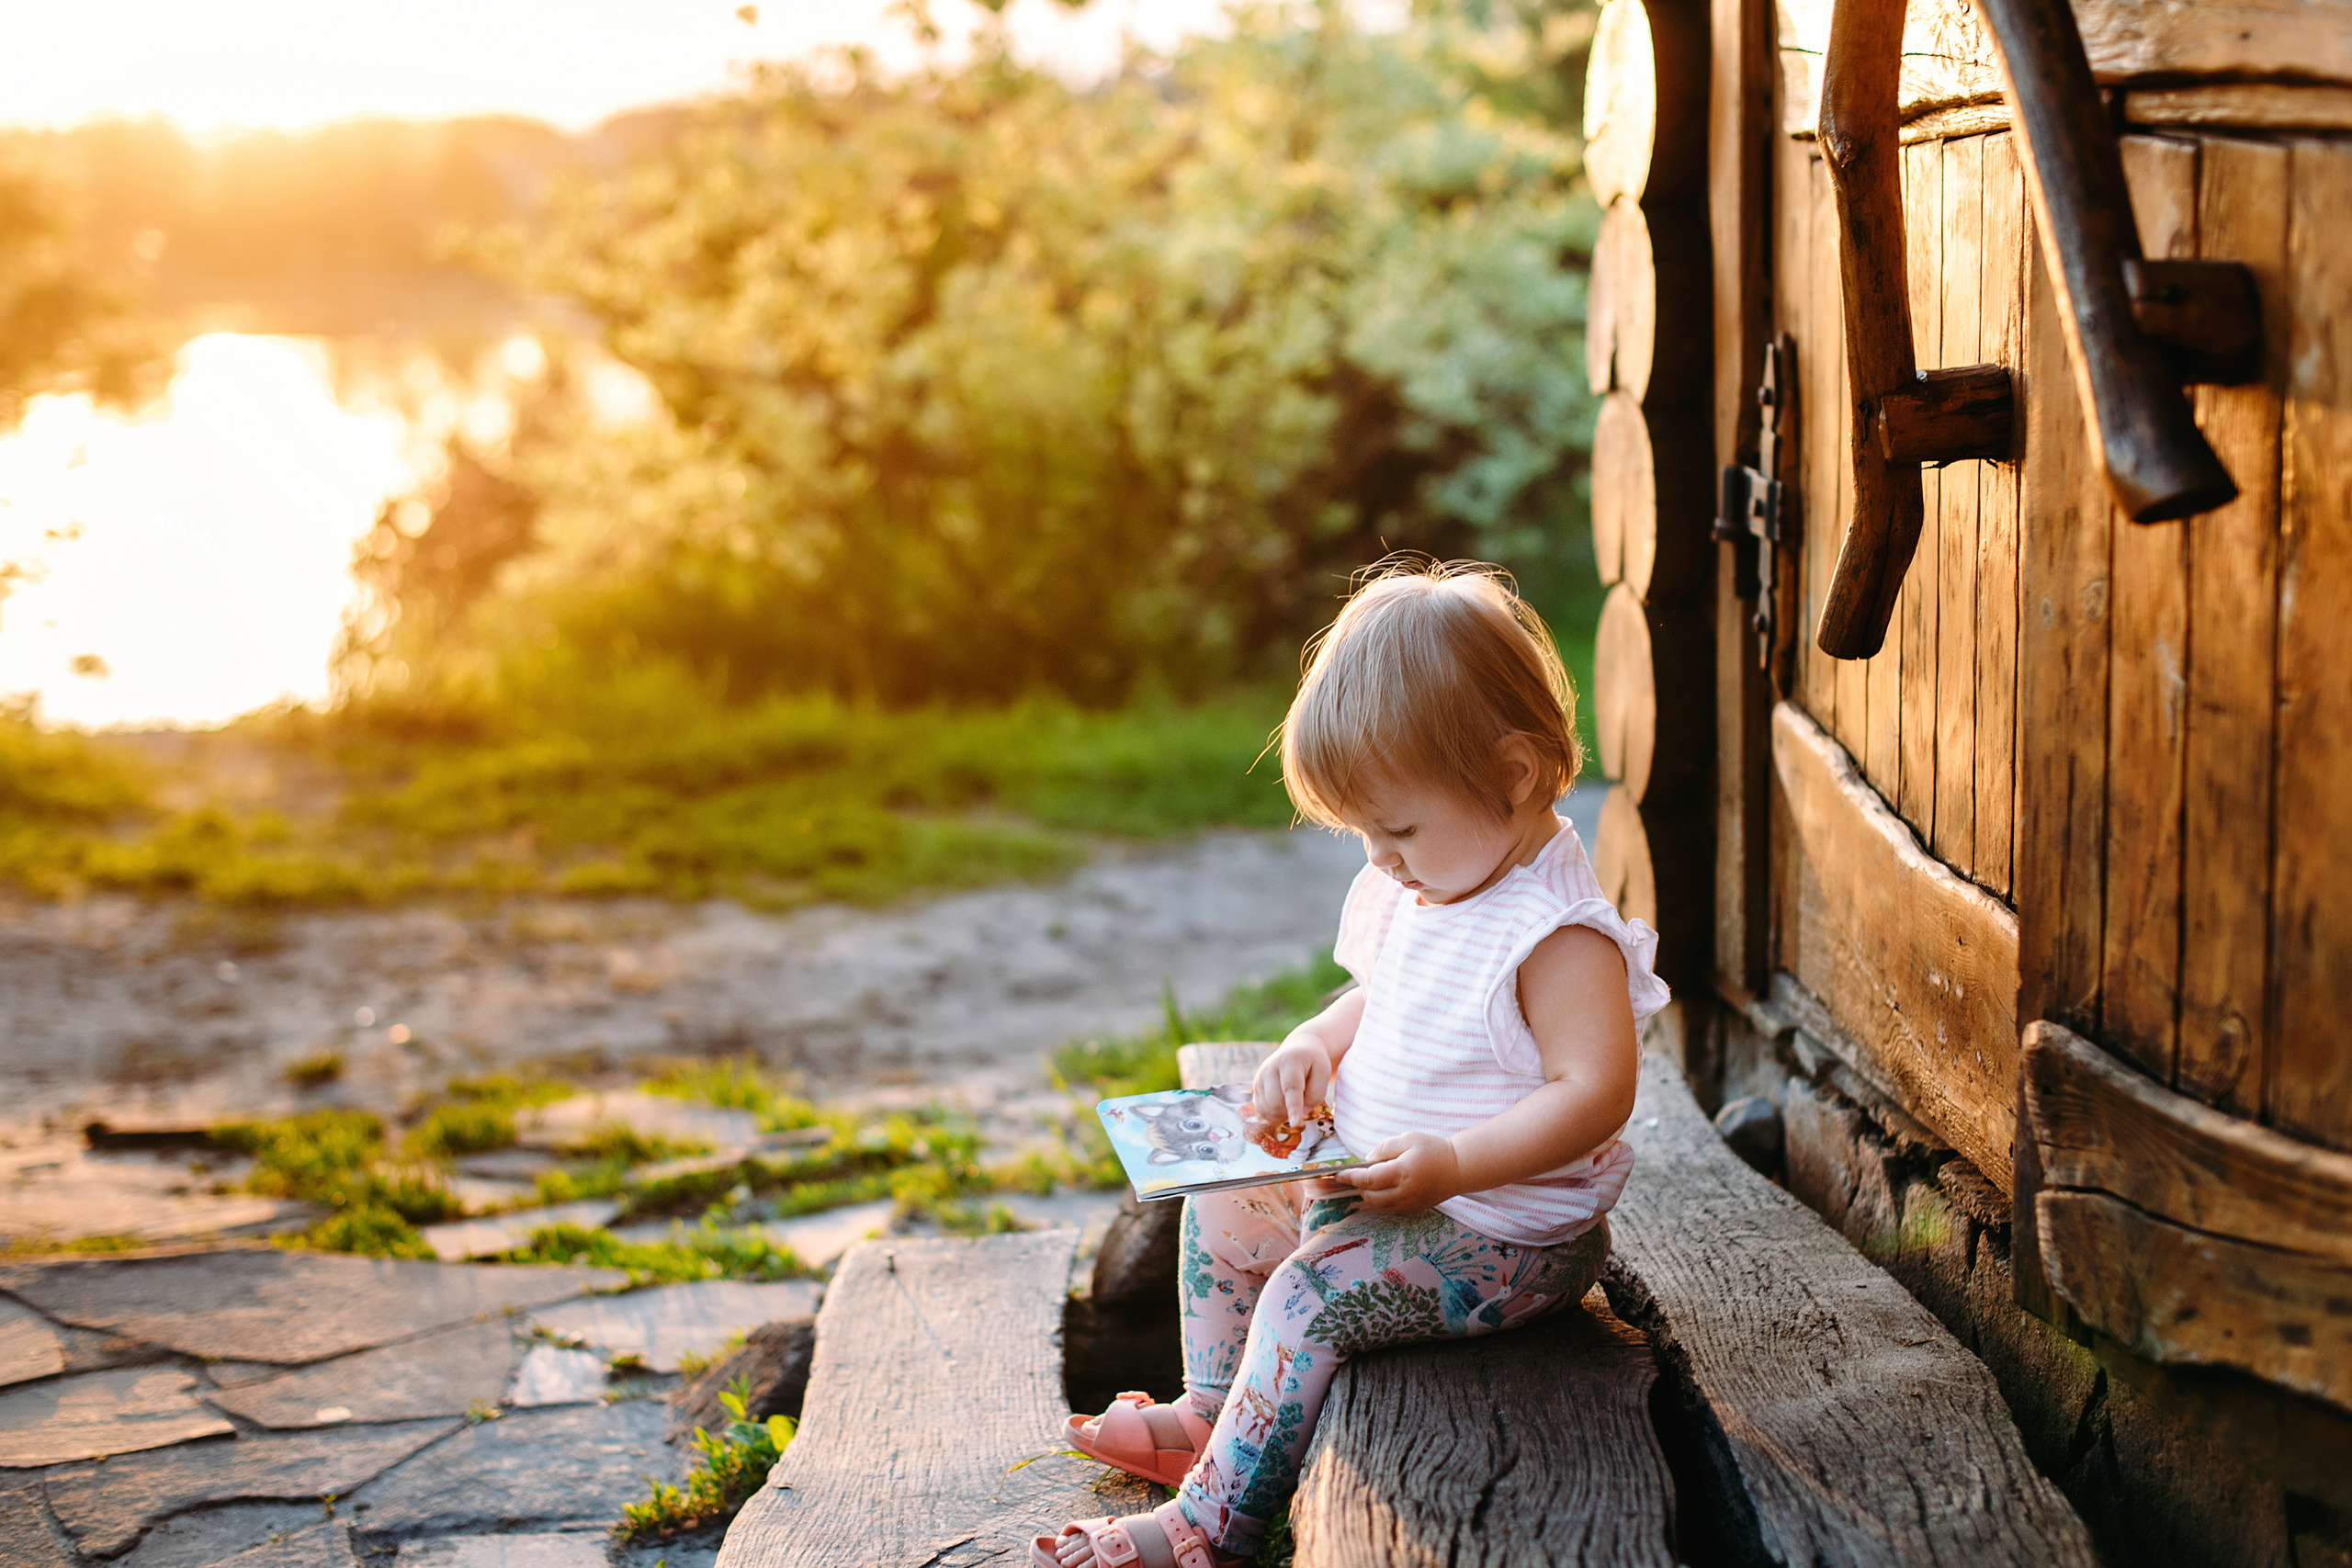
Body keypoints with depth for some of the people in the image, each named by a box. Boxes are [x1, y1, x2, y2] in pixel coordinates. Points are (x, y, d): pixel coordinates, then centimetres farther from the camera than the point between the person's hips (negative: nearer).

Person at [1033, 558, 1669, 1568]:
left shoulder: (1556, 935, -25)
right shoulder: (1417, 892, 5)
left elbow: (1594, 1093, -29)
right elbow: (1378, 1003, 20)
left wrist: (1450, 1165, -36)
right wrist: (1314, 1047, -1)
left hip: (1509, 1238, -10)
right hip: (1377, 1185, 10)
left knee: (1310, 1292, -24)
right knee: (1225, 1212, 13)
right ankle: (1211, 1411, 28)